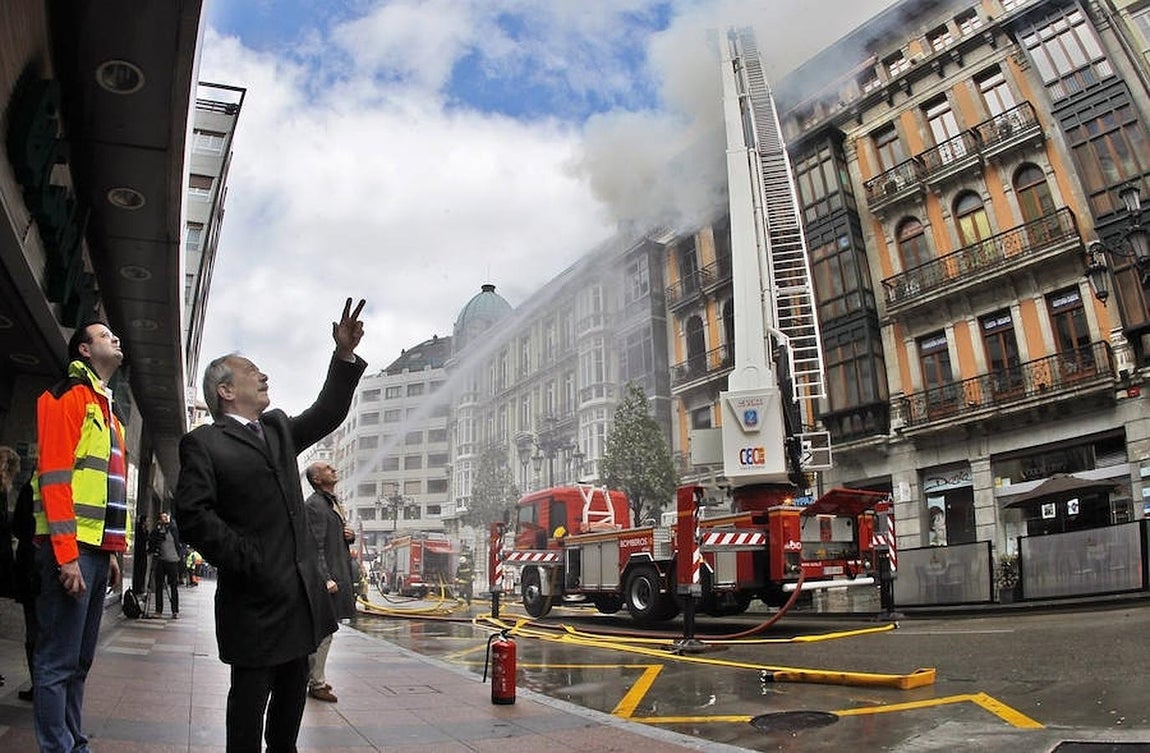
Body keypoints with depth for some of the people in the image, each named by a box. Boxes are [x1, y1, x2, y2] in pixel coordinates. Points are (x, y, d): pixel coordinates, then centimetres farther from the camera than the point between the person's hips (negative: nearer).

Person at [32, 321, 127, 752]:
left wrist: (112, 552, 17)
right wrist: (66, 554, -20)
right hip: (71, 549, -9)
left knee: (79, 661, 14)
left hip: (97, 550, 9)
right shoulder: (68, 396, -5)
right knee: (57, 663, -3)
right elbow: (54, 476, -15)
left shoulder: (108, 412, 22)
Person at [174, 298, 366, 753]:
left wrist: (345, 355, 6)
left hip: (301, 591, 7)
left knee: (292, 691, 17)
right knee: (250, 693, 5)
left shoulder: (278, 429, 16)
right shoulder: (203, 444, -5)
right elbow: (193, 515, -14)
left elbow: (327, 414, 17)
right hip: (254, 595, -7)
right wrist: (247, 561, -18)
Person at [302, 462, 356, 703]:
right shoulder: (314, 505, -13)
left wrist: (350, 535, 4)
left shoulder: (334, 503, 17)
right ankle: (317, 683, 6)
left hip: (338, 573, 10)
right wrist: (326, 579, -24)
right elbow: (315, 547, -19)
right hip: (325, 575, -10)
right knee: (323, 630, -3)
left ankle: (313, 676, 28)